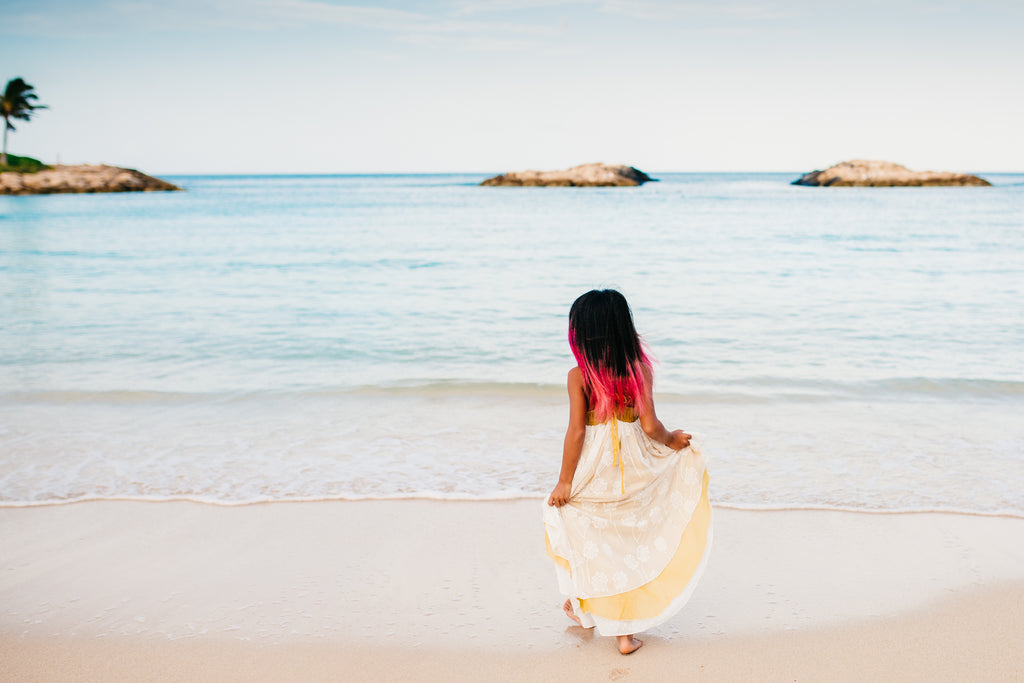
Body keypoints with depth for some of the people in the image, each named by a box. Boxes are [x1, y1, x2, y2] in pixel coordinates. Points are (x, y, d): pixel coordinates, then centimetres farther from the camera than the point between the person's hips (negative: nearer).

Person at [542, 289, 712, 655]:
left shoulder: (578, 375, -14)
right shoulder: (641, 368, -8)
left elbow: (576, 432, -13)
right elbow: (649, 425, -10)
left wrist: (564, 481, -5)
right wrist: (671, 440, 11)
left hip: (593, 466, -2)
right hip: (632, 465, 2)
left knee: (588, 535, 20)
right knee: (630, 539, 14)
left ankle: (583, 607, 41)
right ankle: (626, 630, 19)